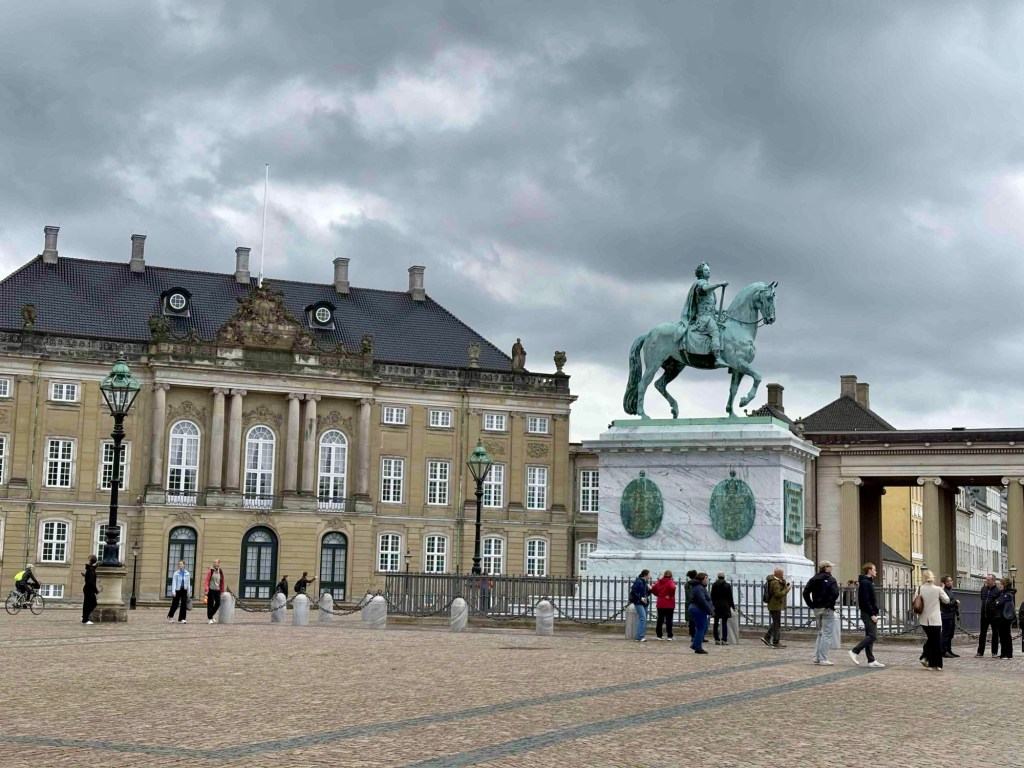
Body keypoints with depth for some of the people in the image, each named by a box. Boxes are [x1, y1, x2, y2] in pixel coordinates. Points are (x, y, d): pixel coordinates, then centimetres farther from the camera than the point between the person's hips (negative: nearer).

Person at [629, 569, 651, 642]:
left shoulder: (644, 583, 15)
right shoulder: (638, 582, -12)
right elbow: (633, 591, -18)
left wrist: (649, 590, 3)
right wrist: (640, 598, -20)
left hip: (644, 603, 9)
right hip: (638, 603, -9)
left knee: (644, 619, 9)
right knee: (642, 618, -16)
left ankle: (643, 636, 14)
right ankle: (640, 637, -18)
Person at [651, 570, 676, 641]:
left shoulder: (659, 582, 5)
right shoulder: (670, 582, -11)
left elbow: (653, 589, 3)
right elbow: (672, 588, -31)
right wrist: (670, 595, -17)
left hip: (660, 604, 4)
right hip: (669, 605, -4)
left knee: (660, 620, 11)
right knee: (669, 620, 1)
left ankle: (659, 635, 12)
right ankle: (669, 636, 0)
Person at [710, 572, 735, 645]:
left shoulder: (714, 585, 2)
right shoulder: (727, 585, -5)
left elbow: (712, 596, 6)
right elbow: (730, 597, -3)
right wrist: (732, 605, 8)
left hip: (716, 606, 3)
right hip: (725, 606, -3)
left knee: (716, 623, 7)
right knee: (724, 623, -2)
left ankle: (716, 639, 8)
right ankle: (724, 640, -5)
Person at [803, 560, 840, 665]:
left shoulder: (813, 579, 8)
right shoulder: (831, 579, -9)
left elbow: (805, 592, 2)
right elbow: (835, 593, -23)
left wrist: (811, 605, 4)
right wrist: (830, 604, -13)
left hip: (817, 609, 6)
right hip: (827, 609, -6)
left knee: (820, 633, 18)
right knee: (827, 634, -1)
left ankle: (817, 657, 15)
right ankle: (823, 658, -4)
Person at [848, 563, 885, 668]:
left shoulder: (868, 582, 19)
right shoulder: (865, 583, -13)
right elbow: (865, 600, -20)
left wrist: (874, 613, 16)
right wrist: (872, 614, -20)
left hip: (869, 614, 10)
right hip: (868, 613, -10)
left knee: (869, 636, 8)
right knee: (873, 636, -13)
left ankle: (871, 660, 9)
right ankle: (854, 651, -9)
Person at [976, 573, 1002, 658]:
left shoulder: (997, 590, -9)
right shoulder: (984, 588, 8)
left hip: (994, 615, -5)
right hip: (984, 614, 5)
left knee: (995, 633, 7)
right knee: (982, 633, 6)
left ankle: (994, 652, 14)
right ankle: (980, 652, 10)